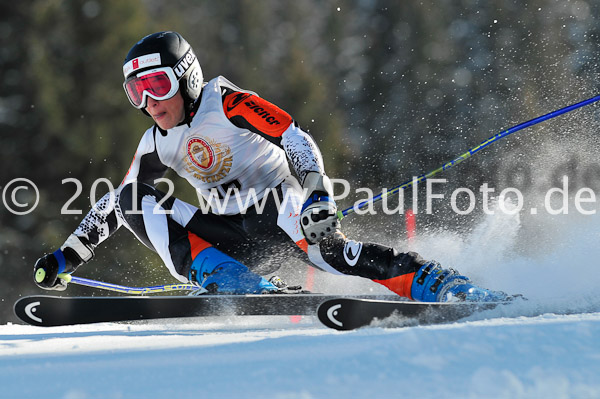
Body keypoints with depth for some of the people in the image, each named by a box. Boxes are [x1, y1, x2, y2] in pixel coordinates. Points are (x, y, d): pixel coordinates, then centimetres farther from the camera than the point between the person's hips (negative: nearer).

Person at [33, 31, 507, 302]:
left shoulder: (225, 102, -10)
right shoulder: (157, 145, 9)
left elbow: (296, 138, -20)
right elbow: (115, 204, 20)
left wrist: (319, 195, -36)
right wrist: (67, 256, 14)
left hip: (279, 207, -6)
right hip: (233, 236, 6)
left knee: (330, 250, -37)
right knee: (134, 202, -12)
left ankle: (448, 288, -31)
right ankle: (235, 285, -30)